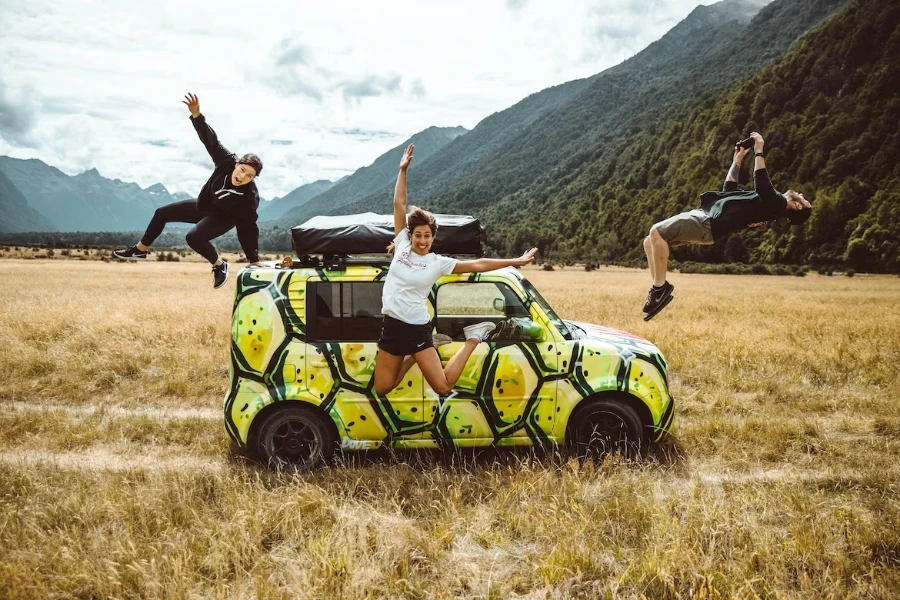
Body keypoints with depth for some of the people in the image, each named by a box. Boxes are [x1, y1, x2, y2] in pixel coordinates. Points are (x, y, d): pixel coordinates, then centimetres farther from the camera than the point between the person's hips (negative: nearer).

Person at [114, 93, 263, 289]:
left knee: (194, 237, -31)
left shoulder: (250, 197, -38)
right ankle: (139, 251, 34)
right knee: (161, 213, 14)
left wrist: (254, 261, -33)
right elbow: (210, 139, -27)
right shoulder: (227, 161, -29)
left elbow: (248, 229, -35)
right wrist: (196, 114, -43)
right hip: (203, 205, 6)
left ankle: (220, 265, -5)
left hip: (223, 218, -6)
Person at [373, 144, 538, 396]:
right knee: (382, 388, 7)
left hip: (417, 329, -3)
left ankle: (473, 338, 16)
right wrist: (403, 170, -2)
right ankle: (413, 355, 29)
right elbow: (399, 204, 0)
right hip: (391, 326, 3)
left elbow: (477, 265, -4)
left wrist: (514, 261, -7)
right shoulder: (402, 245, 1)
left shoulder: (438, 262, -4)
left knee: (443, 387, -5)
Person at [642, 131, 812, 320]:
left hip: (708, 223, -10)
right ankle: (659, 289, -1)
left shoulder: (777, 203, 0)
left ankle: (661, 288, -20)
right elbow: (729, 189, 36)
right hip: (702, 214, 10)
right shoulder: (769, 202, 30)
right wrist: (738, 159, 36)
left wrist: (759, 150, -14)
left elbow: (762, 185, -20)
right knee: (651, 241, 1)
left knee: (656, 232, -26)